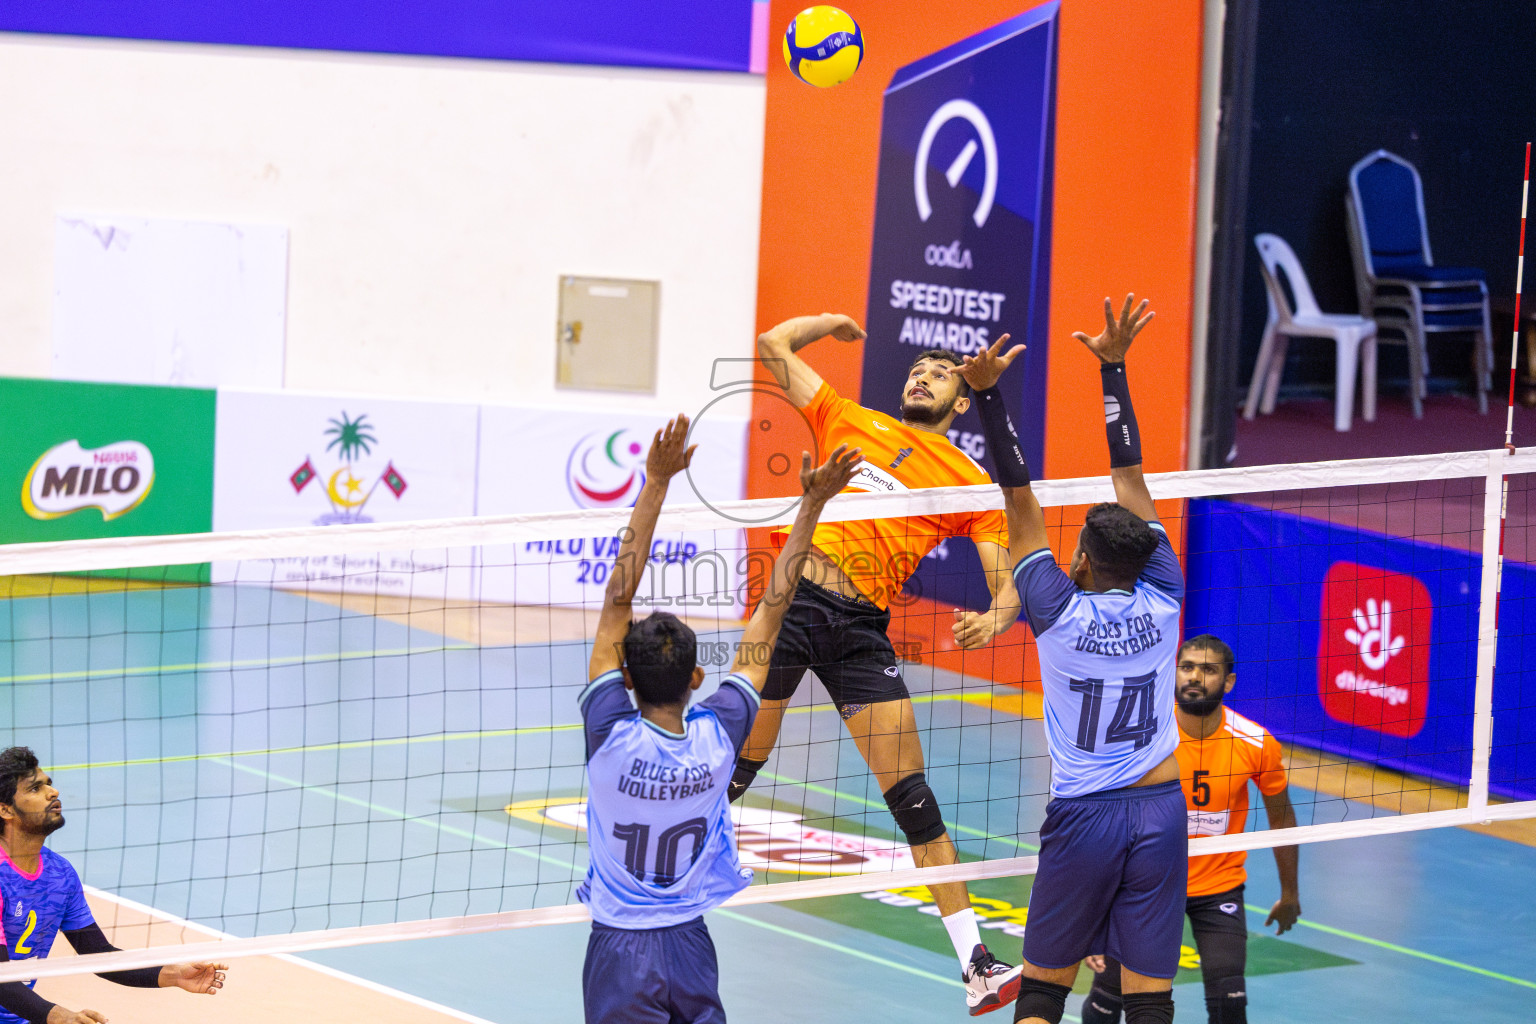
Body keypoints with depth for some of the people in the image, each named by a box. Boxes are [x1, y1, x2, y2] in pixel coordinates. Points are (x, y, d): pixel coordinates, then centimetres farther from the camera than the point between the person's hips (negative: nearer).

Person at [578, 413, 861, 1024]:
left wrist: (656, 483, -17)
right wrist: (811, 506, -1)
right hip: (691, 950, 3)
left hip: (618, 952, -3)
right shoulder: (717, 739, -11)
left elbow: (619, 597, -17)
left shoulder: (611, 737, -17)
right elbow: (770, 613, -5)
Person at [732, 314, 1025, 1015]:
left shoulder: (971, 484, 11)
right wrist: (835, 321, 30)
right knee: (736, 768, 3)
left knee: (912, 795, -6)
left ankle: (976, 966, -8)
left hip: (862, 629, -1)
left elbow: (1007, 580, 3)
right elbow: (775, 345, 20)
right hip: (795, 598, 1)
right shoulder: (849, 422, 16)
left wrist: (995, 616, -18)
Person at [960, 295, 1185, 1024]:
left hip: (1082, 818, -2)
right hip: (1159, 812, 2)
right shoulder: (1162, 602, -4)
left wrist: (987, 394, -4)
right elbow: (1129, 476, 3)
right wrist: (1112, 367, 11)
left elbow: (1019, 500, -6)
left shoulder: (1059, 613, -10)